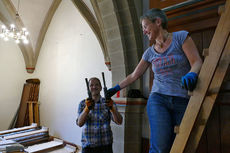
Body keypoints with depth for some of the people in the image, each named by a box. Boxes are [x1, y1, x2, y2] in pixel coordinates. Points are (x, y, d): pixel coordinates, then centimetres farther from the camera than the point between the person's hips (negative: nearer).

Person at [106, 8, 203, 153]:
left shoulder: (181, 37, 3)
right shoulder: (150, 52, 12)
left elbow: (197, 62, -5)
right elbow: (134, 76, 19)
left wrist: (191, 74, -27)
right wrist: (116, 88, 23)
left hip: (183, 102, -1)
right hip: (158, 99, 2)